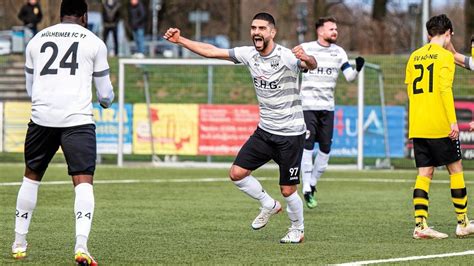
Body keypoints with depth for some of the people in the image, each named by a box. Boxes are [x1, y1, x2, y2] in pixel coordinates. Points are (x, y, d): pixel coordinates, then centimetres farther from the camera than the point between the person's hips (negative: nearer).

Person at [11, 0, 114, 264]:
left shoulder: (36, 40, 16)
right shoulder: (94, 43, 8)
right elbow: (105, 94, 13)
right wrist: (107, 102, 37)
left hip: (42, 116, 3)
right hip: (78, 119, -3)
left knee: (31, 176, 20)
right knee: (83, 181, -5)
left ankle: (19, 243, 24)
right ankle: (81, 244, -23)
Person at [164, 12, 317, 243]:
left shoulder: (286, 57, -20)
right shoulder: (249, 54, -2)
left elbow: (311, 65, -38)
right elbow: (212, 51, 5)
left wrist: (306, 58, -62)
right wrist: (180, 40, 0)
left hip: (290, 133, -6)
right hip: (265, 130, 6)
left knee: (287, 190, -2)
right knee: (237, 173, -1)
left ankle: (298, 230, 25)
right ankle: (269, 206, 22)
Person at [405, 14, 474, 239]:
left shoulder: (414, 57, 13)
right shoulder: (445, 56, -6)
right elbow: (445, 89, -15)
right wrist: (453, 121, -16)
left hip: (417, 126, 5)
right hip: (440, 126, -5)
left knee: (424, 174, 4)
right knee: (455, 169, 7)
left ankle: (420, 224, -7)